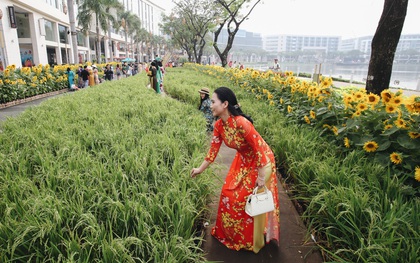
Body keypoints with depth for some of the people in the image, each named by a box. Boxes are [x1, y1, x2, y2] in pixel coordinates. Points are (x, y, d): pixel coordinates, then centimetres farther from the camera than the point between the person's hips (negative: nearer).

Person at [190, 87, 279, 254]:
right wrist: (200, 169, 5)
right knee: (229, 193, 13)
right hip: (243, 160, 7)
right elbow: (213, 149, -1)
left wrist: (262, 176, -23)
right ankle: (230, 232, 37)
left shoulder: (241, 123, -35)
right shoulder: (219, 125, -11)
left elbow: (259, 148, -29)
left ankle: (250, 239, 29)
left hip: (261, 161, -7)